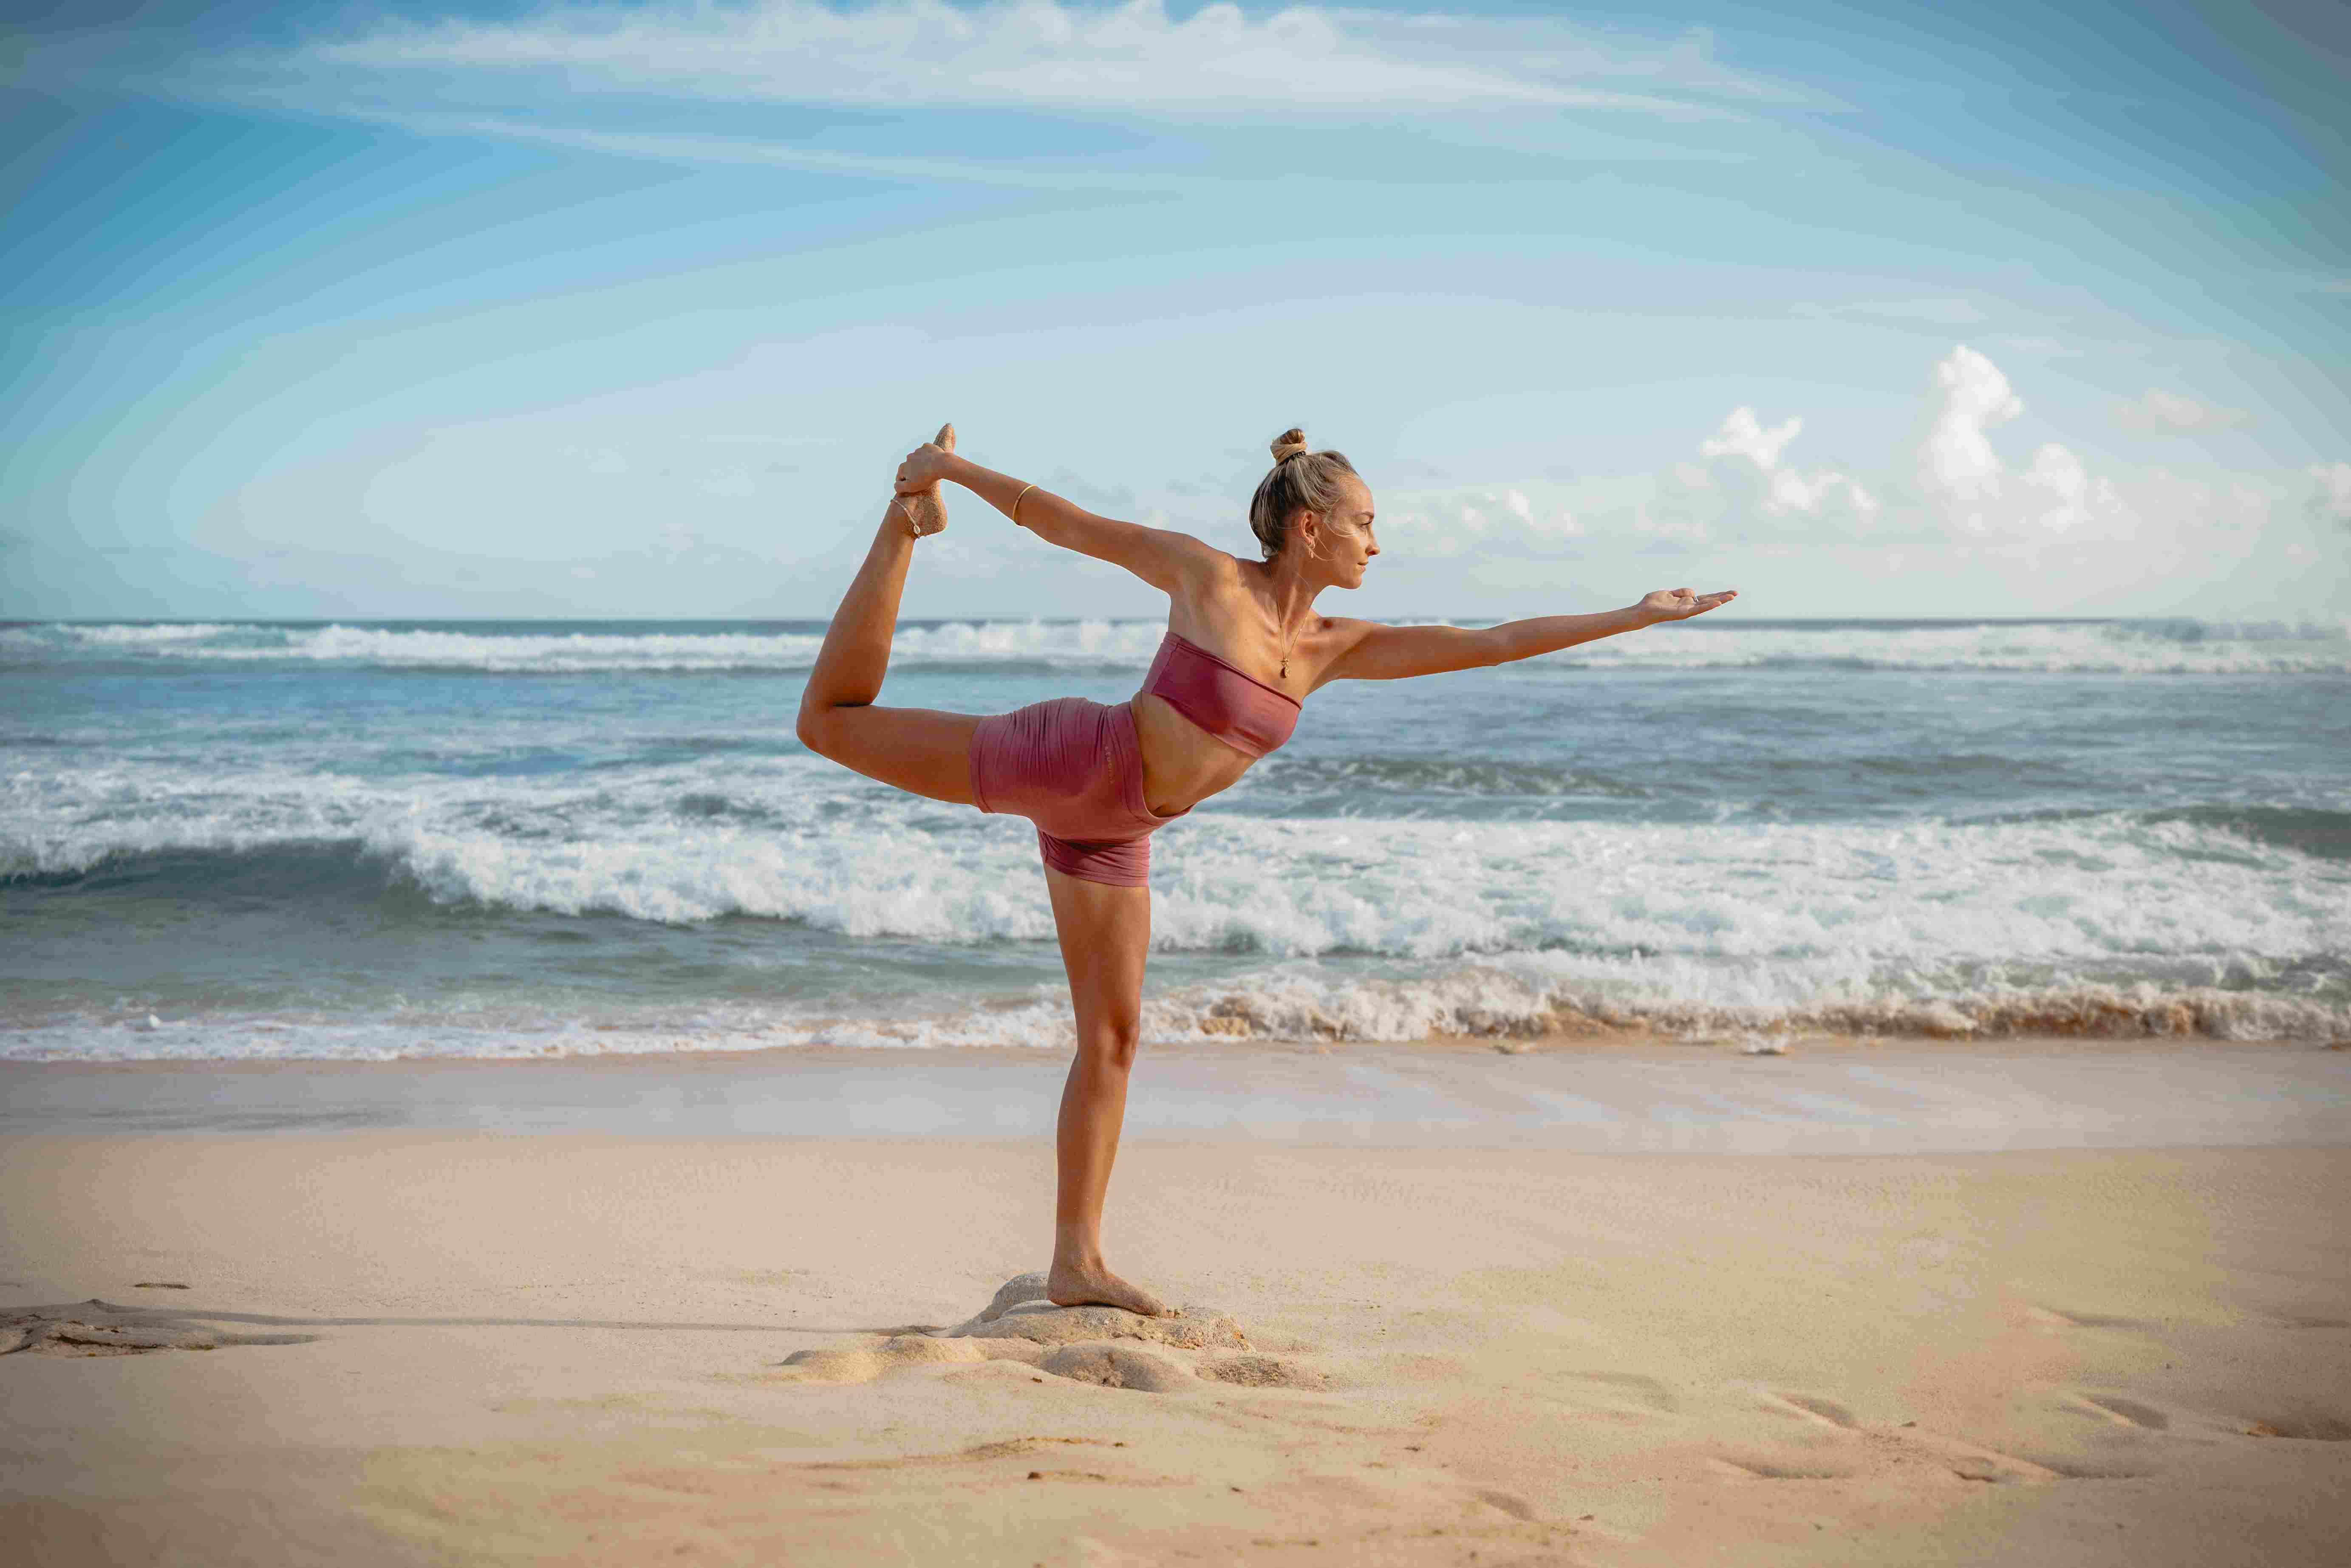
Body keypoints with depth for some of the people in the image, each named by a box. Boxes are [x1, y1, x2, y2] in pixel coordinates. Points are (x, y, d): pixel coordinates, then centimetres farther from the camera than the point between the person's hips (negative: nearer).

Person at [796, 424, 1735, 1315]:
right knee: (832, 723, -3)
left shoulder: (1337, 648, 2)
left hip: (1112, 829, 6)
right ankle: (908, 524, 16)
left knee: (1113, 1035, 4)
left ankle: (1076, 1261, 10)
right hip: (1069, 760, -6)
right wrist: (956, 471, -2)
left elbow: (1490, 644, 3)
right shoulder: (1206, 575, -14)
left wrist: (1633, 617, 2)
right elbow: (1064, 521, -6)